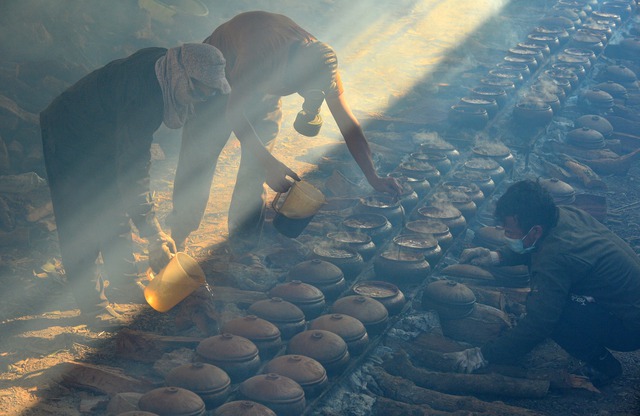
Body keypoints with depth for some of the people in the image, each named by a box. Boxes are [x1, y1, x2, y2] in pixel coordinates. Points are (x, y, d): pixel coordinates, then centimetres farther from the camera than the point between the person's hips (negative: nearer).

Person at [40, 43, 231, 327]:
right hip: (68, 141, -9)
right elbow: (131, 173, -38)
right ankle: (90, 303, 8)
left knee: (115, 211, 16)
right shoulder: (142, 100, -40)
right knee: (81, 223, -4)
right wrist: (154, 237, -35)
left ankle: (124, 282, 31)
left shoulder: (162, 64, -14)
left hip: (101, 137, 9)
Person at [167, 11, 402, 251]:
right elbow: (234, 111, -36)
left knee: (256, 156, -7)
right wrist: (270, 164, -40)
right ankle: (178, 235, 5)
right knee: (200, 152, -9)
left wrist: (374, 179, -22)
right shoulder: (260, 53, -45)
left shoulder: (322, 63, -29)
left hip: (261, 89, 4)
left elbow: (348, 123, -21)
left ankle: (244, 235, 7)